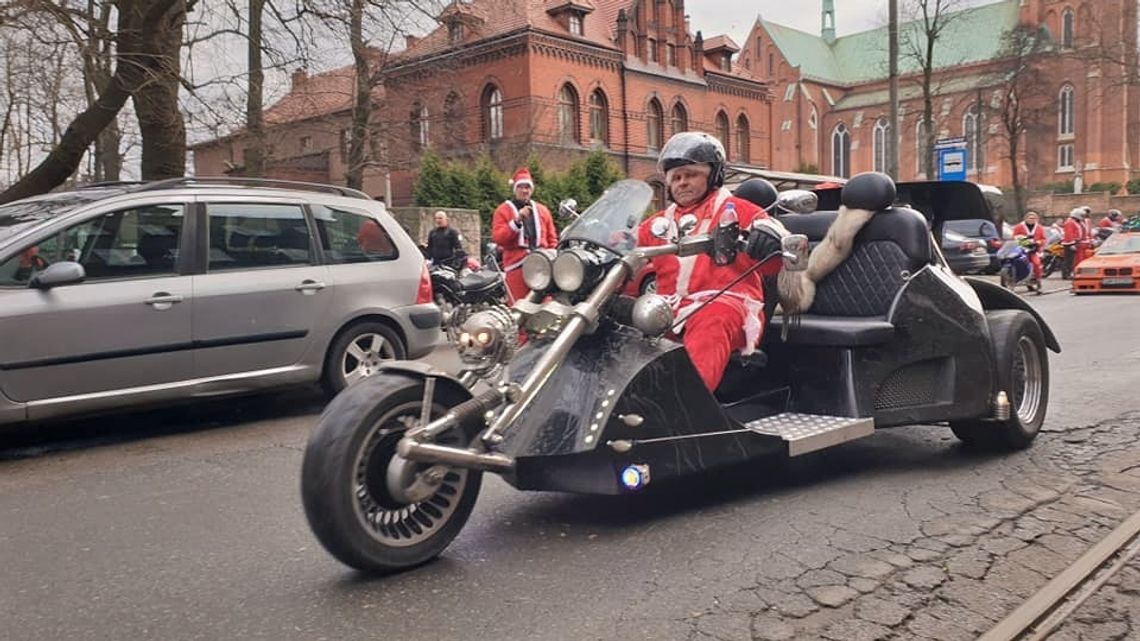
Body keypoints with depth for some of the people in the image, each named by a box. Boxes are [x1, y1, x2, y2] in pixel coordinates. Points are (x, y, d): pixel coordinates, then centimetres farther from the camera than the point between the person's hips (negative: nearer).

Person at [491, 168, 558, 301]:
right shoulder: (503, 210, 8)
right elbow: (497, 238, -6)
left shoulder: (542, 210, 21)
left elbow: (552, 238, 24)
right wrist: (517, 221, -15)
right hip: (517, 265, -3)